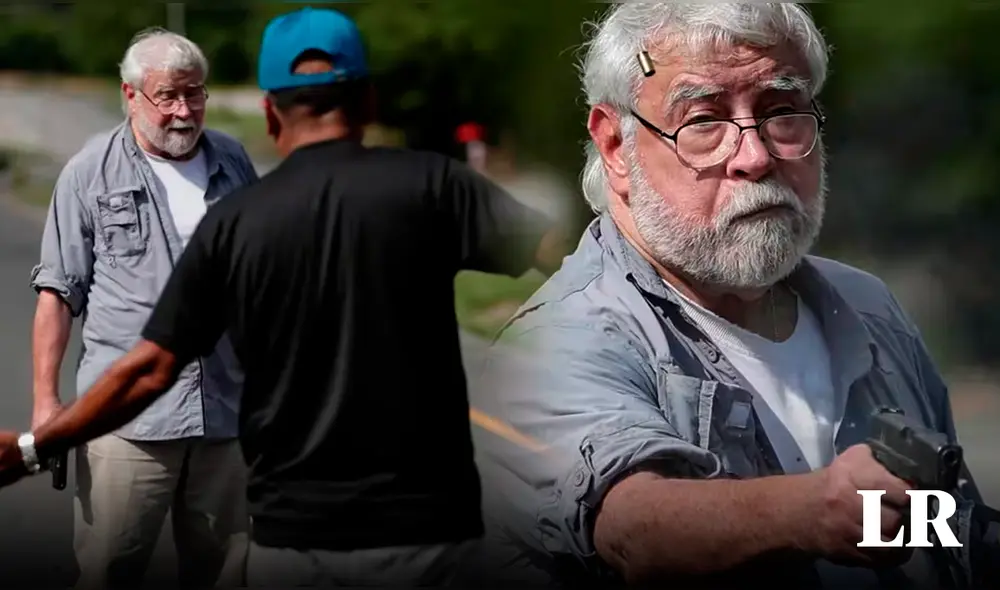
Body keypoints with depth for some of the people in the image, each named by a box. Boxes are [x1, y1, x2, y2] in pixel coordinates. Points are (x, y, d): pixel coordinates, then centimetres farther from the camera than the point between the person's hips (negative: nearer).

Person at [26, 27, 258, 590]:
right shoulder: (91, 173, -1)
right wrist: (46, 399, -7)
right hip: (128, 416, -3)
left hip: (228, 412, 4)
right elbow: (59, 293, -1)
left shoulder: (233, 161, 10)